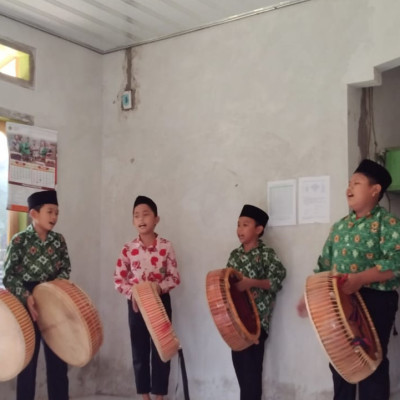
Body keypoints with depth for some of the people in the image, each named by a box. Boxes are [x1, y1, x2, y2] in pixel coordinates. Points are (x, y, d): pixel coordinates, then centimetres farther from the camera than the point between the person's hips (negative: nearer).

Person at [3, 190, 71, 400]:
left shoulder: (59, 240, 5)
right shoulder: (19, 240, -6)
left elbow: (65, 269, 7)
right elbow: (8, 275, -9)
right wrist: (26, 297, -21)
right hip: (27, 305, -3)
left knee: (58, 359, 7)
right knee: (27, 359, 4)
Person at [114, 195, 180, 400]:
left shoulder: (166, 246, -5)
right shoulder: (128, 248, -2)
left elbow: (175, 277, -2)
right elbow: (119, 278, 0)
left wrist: (160, 287, -20)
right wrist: (132, 294, -16)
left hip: (160, 301, -1)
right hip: (135, 303, 1)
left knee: (161, 350, 2)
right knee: (139, 351, 7)